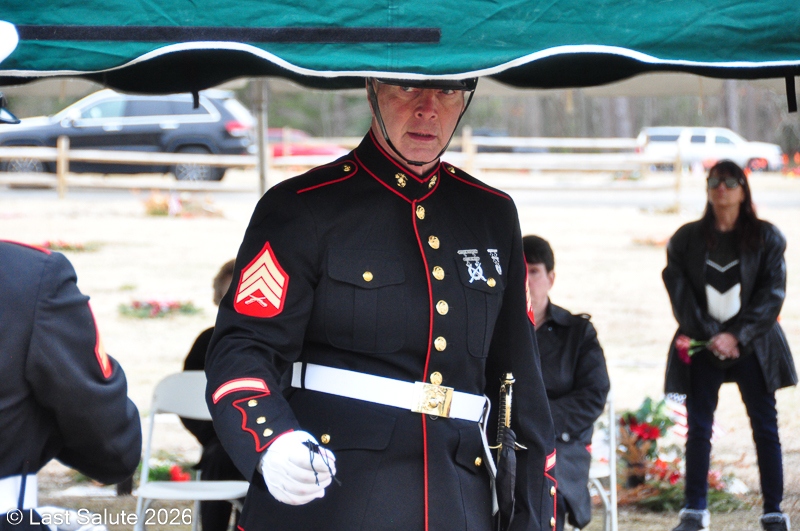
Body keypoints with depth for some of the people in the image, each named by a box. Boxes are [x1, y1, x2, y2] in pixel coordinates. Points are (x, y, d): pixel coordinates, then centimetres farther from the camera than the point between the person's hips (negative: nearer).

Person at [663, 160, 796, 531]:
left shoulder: (766, 238, 4)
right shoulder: (687, 239, 6)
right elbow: (680, 295, -1)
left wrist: (737, 335, -12)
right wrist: (710, 337, -11)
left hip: (752, 345, -1)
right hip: (701, 346, 1)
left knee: (765, 428, -1)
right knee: (699, 429, 0)